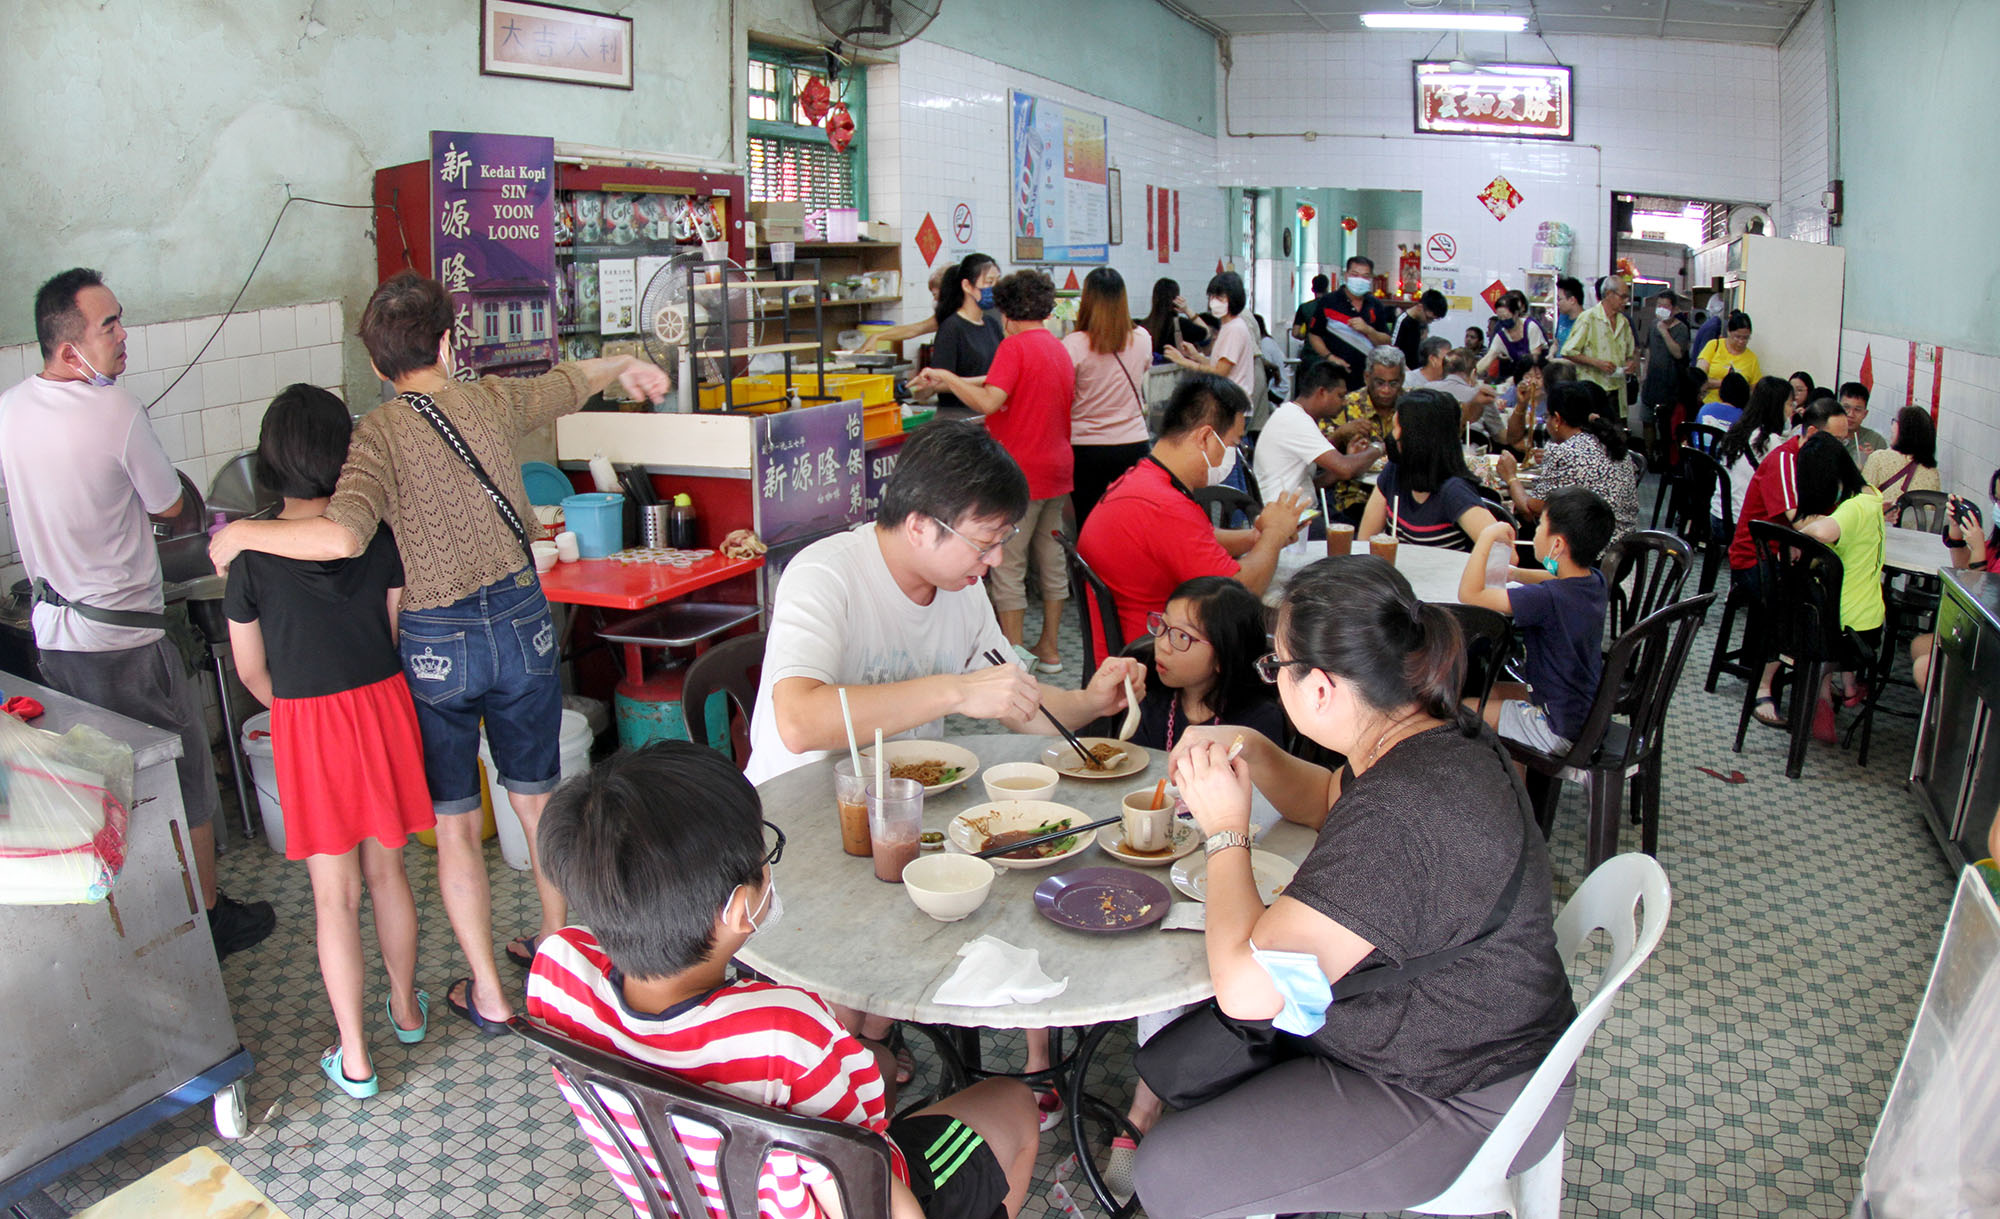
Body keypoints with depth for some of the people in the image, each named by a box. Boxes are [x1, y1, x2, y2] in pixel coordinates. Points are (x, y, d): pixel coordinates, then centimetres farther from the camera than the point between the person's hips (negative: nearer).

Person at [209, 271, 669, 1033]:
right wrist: (623, 365, 42)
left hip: (437, 643, -3)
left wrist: (244, 533, -10)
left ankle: (488, 994, 19)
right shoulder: (493, 401, 0)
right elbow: (570, 383, 21)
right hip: (522, 621, 4)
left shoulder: (381, 433, -13)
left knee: (456, 824, 10)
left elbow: (343, 537, -28)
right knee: (538, 798, 19)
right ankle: (556, 945, 36)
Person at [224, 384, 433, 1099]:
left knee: (334, 894, 7)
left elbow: (251, 670, -1)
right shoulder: (379, 534, -6)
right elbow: (401, 632, 2)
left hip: (305, 723, -2)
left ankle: (354, 1060, 15)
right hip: (384, 705, 2)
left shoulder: (252, 552, -11)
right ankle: (406, 1009, 36)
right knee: (386, 871, 19)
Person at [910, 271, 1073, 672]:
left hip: (1021, 471, -8)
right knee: (1052, 560, 14)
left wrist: (947, 378, -12)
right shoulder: (1059, 349, 13)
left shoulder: (1015, 346, -13)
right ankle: (1049, 649, 23)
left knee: (1008, 567, -1)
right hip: (1057, 467, 8)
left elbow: (989, 402, -25)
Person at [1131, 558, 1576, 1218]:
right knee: (1168, 1052, 10)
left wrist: (1226, 830, -20)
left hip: (1456, 1098, -9)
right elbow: (1330, 802, 18)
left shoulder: (1398, 817, -37)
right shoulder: (1439, 735, -5)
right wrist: (1251, 751, -1)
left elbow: (1246, 986, -34)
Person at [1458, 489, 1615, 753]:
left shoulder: (1547, 599, -32)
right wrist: (1515, 573, 9)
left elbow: (1468, 595, -32)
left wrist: (1487, 536, -23)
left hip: (1560, 732, -9)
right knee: (1491, 690, 25)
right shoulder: (1595, 581, -5)